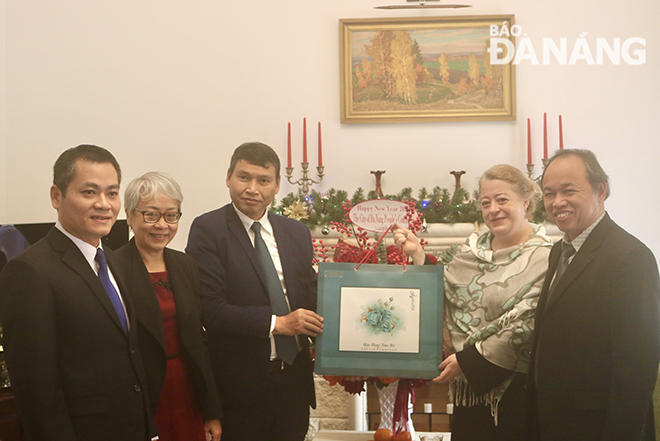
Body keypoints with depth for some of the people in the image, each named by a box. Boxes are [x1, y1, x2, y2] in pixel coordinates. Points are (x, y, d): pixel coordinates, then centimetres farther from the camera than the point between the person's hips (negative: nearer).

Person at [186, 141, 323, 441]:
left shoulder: (297, 233, 9)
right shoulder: (208, 229, -8)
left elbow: (310, 296, 13)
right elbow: (209, 309, -15)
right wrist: (275, 323, -20)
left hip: (295, 377, 5)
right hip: (241, 383, -5)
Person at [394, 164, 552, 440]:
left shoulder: (542, 258, -11)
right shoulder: (474, 247, 7)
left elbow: (523, 326, -17)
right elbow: (442, 294, 10)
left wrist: (467, 360, -15)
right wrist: (417, 255, -1)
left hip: (512, 388, -5)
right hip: (468, 386, 5)